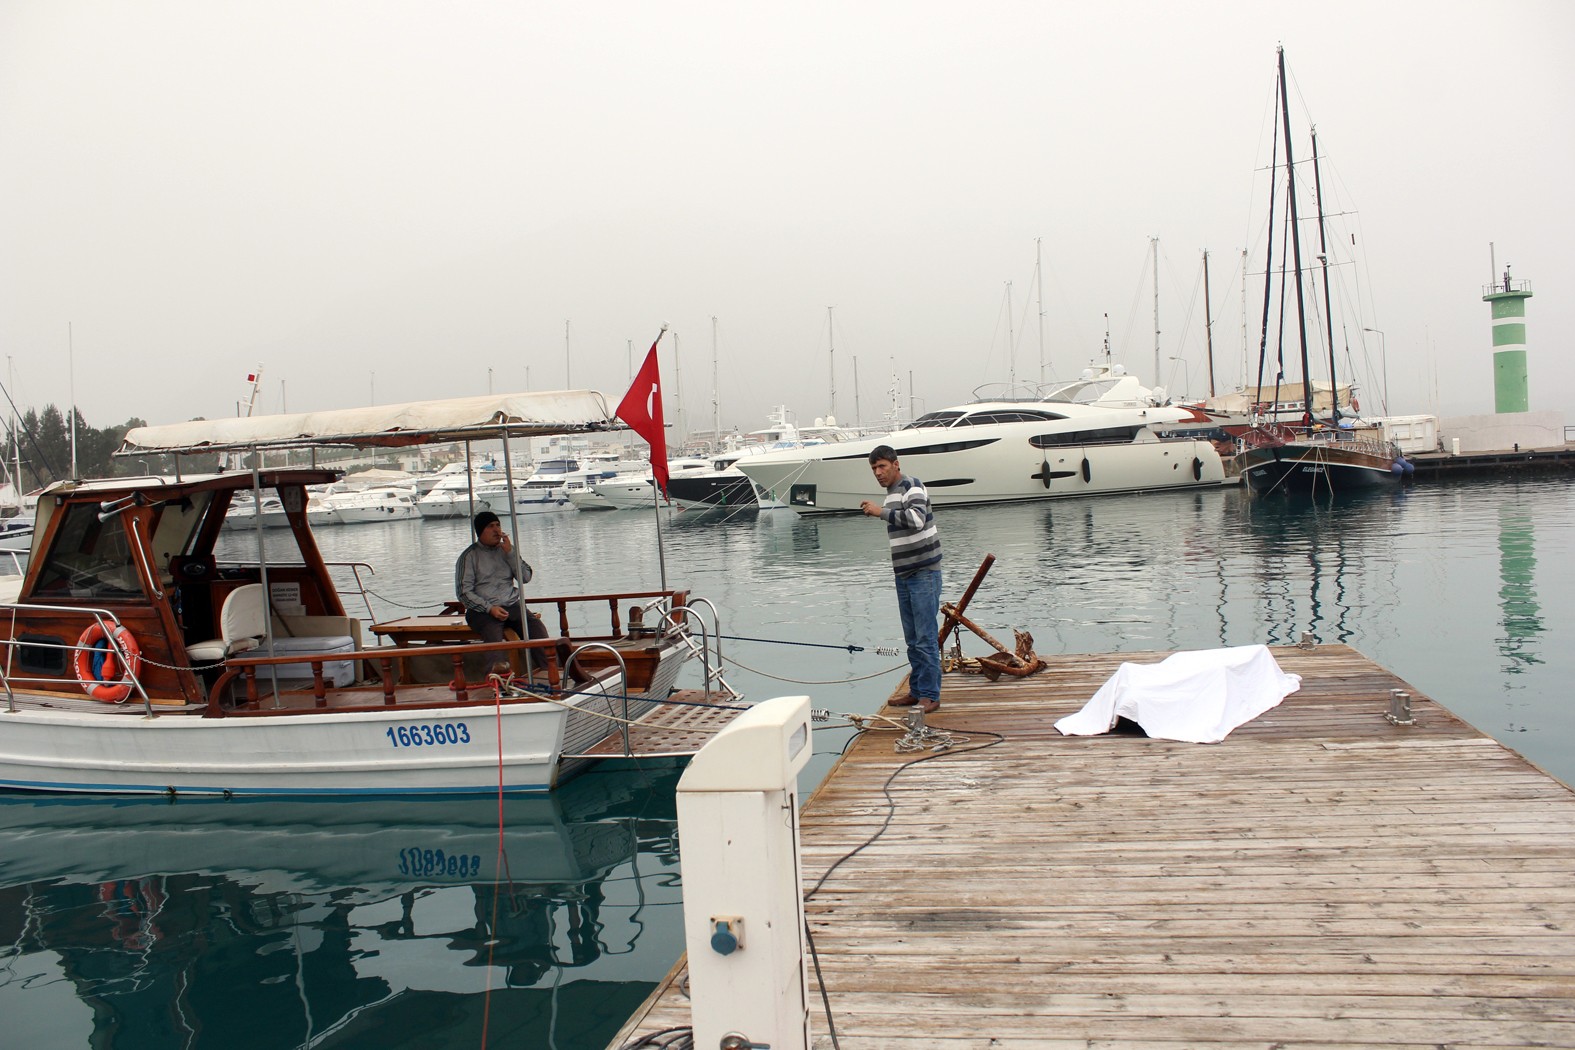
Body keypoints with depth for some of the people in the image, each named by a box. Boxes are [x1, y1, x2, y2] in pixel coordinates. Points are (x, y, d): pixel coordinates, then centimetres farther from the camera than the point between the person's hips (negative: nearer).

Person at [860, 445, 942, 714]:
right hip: (903, 576, 9)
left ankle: (930, 696, -3)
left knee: (926, 638, -7)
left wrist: (881, 512, -23)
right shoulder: (891, 495, 17)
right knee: (912, 639, 12)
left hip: (924, 574, -9)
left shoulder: (912, 487, -10)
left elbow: (916, 519, -28)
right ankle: (916, 691, 19)